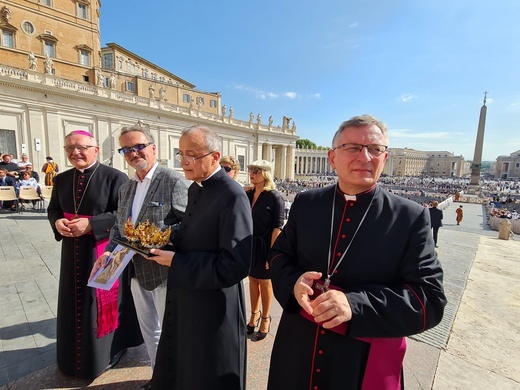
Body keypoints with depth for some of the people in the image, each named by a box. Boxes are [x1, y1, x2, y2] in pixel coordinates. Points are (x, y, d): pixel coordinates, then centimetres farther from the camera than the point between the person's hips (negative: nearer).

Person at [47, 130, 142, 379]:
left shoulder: (114, 177, -12)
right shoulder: (61, 179, 8)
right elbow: (52, 209, 13)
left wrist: (91, 224, -23)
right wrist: (58, 222, -10)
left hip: (105, 252, -5)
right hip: (73, 253, 6)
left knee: (101, 301, 8)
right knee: (75, 301, 18)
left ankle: (107, 351, 31)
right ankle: (76, 353, 41)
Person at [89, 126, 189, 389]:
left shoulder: (174, 181, -16)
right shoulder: (125, 188, 10)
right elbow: (119, 226, 14)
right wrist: (109, 251, -2)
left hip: (164, 272, -8)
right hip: (136, 272, 8)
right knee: (149, 330, 25)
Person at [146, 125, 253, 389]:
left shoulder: (232, 196, -25)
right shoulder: (195, 189, 5)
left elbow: (235, 265, -29)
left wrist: (176, 263, -22)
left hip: (212, 310, -8)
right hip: (185, 302, 8)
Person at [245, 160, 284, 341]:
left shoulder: (274, 197, -13)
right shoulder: (248, 194, 2)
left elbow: (277, 227, -15)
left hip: (264, 246, -5)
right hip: (249, 245, 5)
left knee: (265, 282, 12)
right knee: (253, 279, 19)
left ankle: (265, 318, 34)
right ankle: (254, 314, 40)